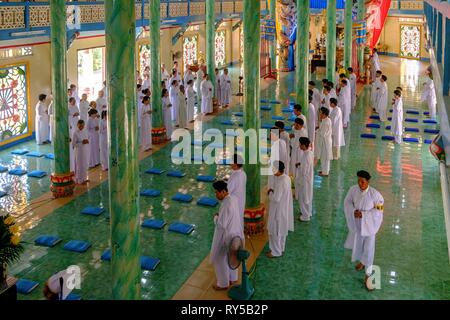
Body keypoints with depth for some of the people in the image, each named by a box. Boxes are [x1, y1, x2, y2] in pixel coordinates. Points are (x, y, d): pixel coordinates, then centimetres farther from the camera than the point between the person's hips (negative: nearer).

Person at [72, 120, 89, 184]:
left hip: (86, 150, 6)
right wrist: (82, 143, -22)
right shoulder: (75, 133, -13)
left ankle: (84, 178, 25)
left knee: (85, 165, 12)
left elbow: (88, 138, 16)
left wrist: (87, 141, -7)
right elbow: (73, 144, -14)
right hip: (79, 151, -6)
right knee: (80, 165, 0)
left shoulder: (85, 131, 5)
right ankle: (80, 180, 9)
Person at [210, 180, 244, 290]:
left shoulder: (226, 205, -32)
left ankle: (223, 283, 23)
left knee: (219, 259, 10)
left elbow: (221, 224, -30)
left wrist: (216, 217, -13)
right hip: (234, 233, 9)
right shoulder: (233, 198, -3)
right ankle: (232, 278, 42)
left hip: (226, 235, -9)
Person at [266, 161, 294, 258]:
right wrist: (272, 191, -4)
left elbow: (276, 198, -28)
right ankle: (281, 248, 37)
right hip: (284, 209, 9)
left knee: (275, 231, 7)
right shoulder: (286, 178, 0)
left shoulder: (280, 182, -29)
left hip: (278, 210, -9)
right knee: (282, 230, 22)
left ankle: (276, 252, 20)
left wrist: (270, 192, -11)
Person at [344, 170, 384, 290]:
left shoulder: (375, 194, -25)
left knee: (369, 248, 2)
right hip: (357, 223, 4)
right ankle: (362, 261, 53)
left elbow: (379, 210, -17)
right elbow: (347, 202, -1)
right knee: (358, 243, 24)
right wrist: (354, 211, -20)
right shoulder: (353, 190, -14)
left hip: (369, 224, -4)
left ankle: (368, 273, 18)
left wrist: (363, 214, -25)